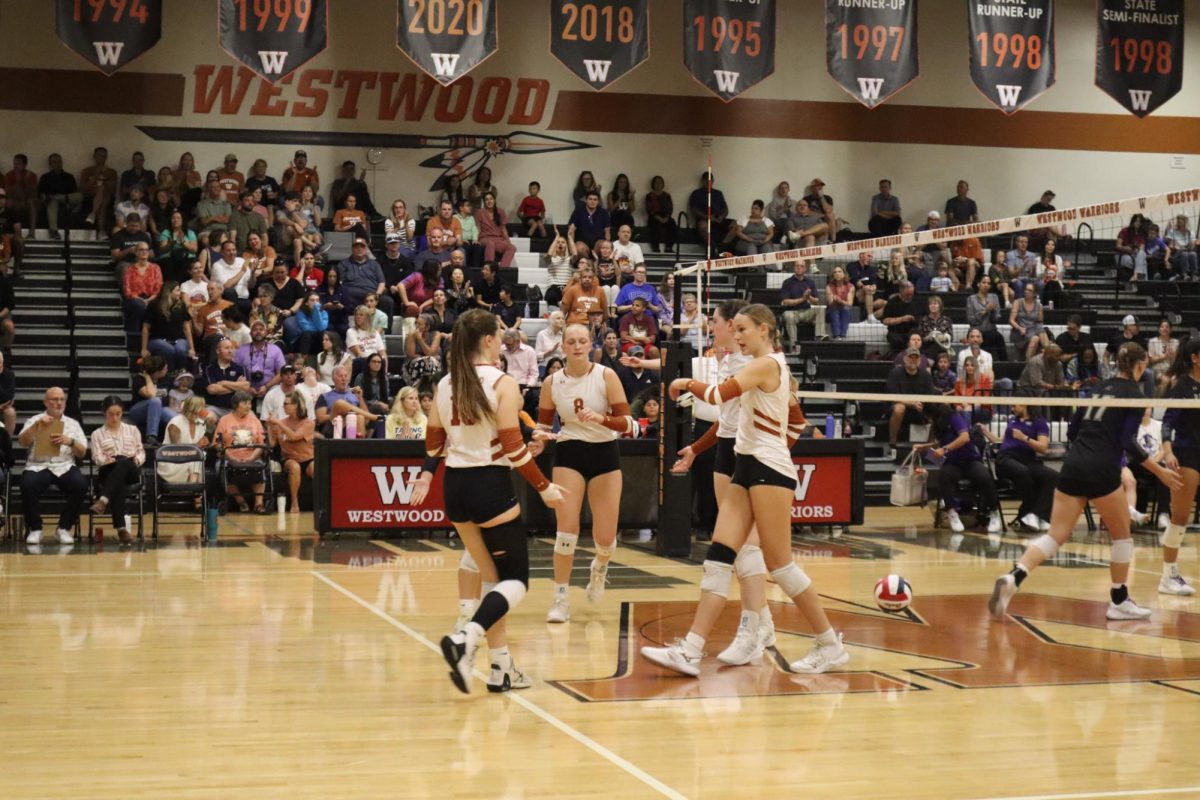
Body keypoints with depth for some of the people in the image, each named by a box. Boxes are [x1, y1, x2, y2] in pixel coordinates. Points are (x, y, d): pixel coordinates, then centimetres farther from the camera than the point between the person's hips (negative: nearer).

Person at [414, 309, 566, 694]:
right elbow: (513, 447, -14)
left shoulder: (445, 384, 6)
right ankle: (466, 638, -22)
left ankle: (501, 667, 14)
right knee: (516, 580, 1)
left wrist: (426, 475, 28)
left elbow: (433, 441, 12)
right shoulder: (503, 384, -11)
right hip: (490, 485, -7)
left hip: (455, 486, 7)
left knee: (491, 577, 16)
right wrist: (544, 487, -7)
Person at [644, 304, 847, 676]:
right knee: (718, 557, -2)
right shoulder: (770, 366, 18)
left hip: (769, 468, -10)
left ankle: (830, 646, 7)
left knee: (779, 563, -5)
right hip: (748, 466, 10)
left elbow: (719, 394, -22)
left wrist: (686, 383, -4)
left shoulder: (765, 364, -12)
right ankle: (690, 651, -8)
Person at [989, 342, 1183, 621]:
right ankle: (1119, 602, 21)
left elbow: (1075, 425, 21)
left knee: (1056, 536, 2)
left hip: (1072, 465, 6)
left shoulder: (1101, 387, 17)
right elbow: (1129, 443, -11)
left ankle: (1013, 578, -21)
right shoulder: (1134, 395, -3)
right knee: (1122, 535, 15)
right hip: (1101, 471, -6)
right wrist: (1160, 471, -6)